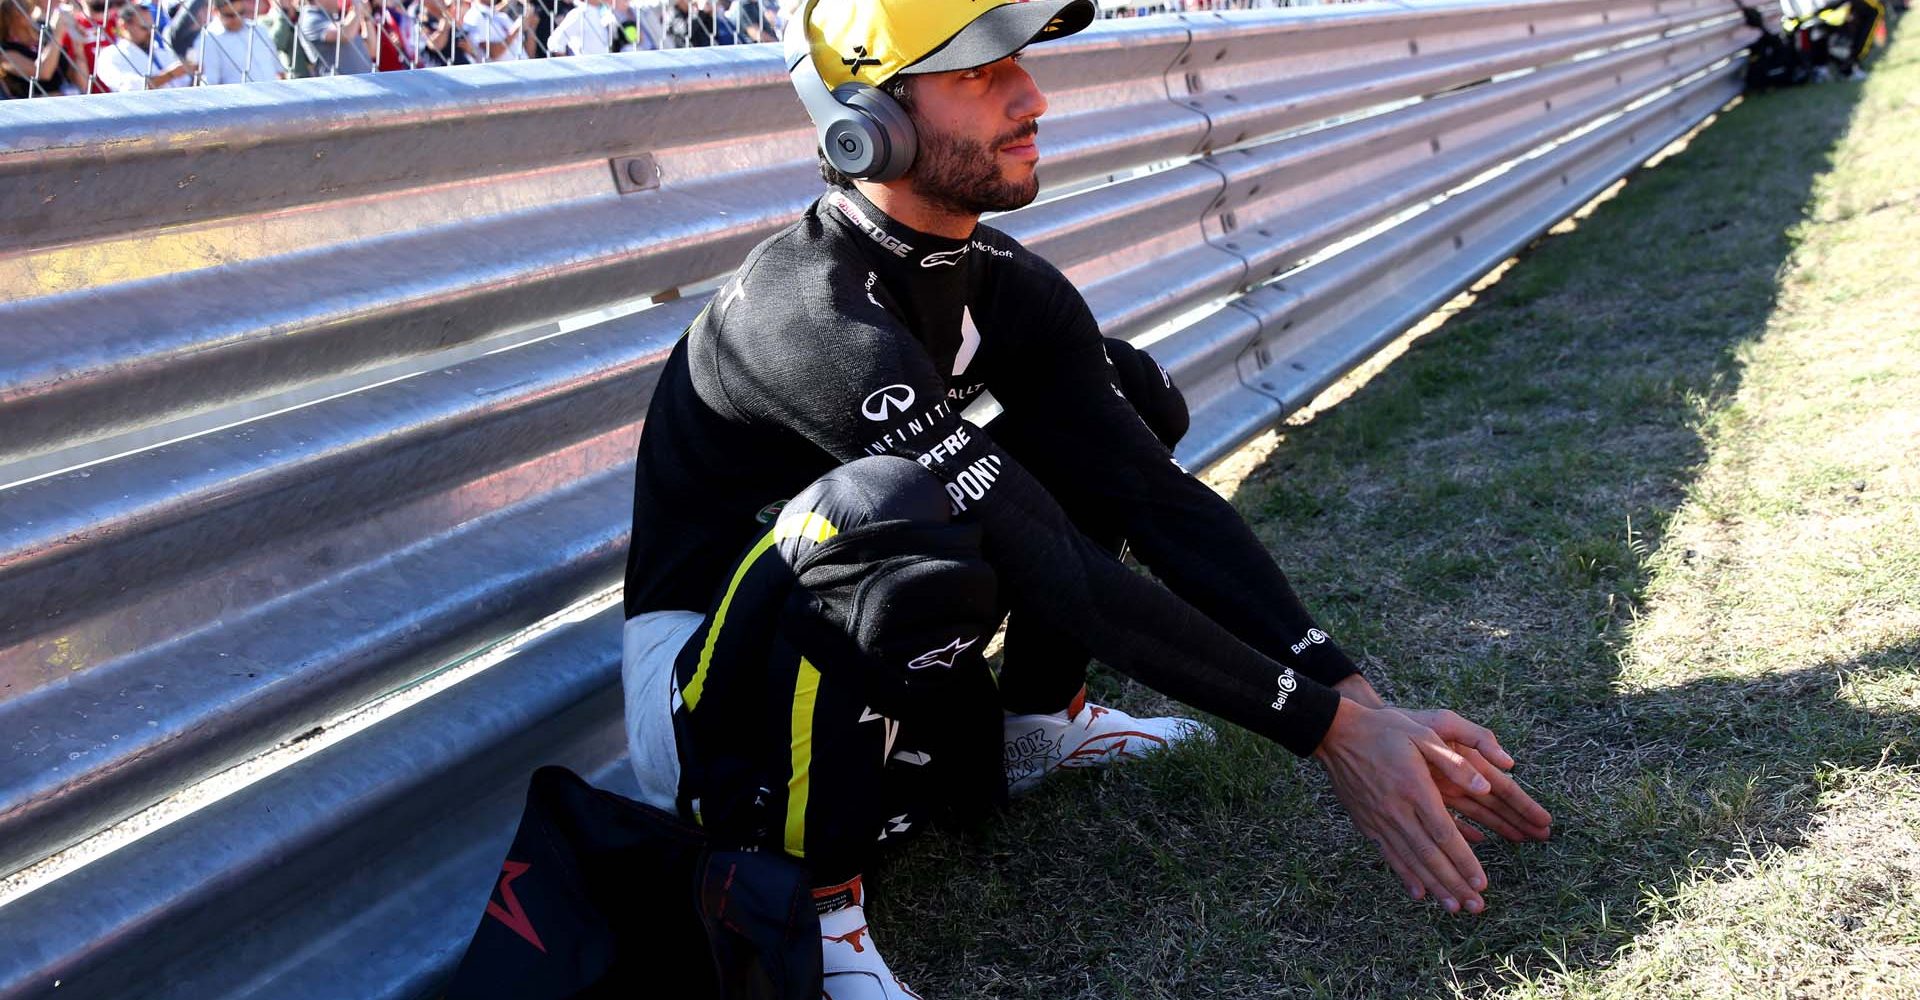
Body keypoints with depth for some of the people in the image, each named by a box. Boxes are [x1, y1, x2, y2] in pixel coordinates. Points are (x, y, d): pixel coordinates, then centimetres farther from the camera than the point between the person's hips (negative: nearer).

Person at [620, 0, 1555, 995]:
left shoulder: (1006, 284, -4)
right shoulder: (813, 310, -30)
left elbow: (1159, 498, -10)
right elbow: (1053, 566, -32)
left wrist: (1363, 703, -18)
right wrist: (1325, 727, -29)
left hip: (869, 642, 8)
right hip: (706, 690, -7)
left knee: (1128, 391, -1)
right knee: (902, 513, -42)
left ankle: (1035, 721, 11)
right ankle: (801, 895, -19)